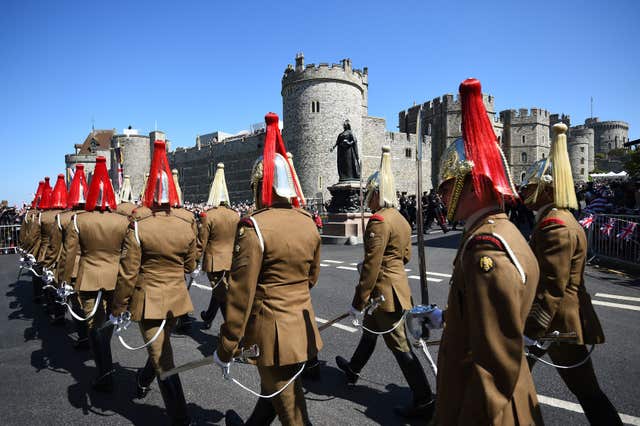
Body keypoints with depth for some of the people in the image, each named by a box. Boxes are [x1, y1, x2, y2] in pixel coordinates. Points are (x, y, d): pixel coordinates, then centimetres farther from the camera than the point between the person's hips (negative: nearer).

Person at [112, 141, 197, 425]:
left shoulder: (138, 226, -16)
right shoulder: (188, 223, -6)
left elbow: (127, 273, -14)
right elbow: (190, 266, 5)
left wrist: (118, 308, -3)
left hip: (148, 299, -4)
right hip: (177, 297, 4)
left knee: (162, 359, 6)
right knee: (161, 347, 27)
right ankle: (143, 381, 53)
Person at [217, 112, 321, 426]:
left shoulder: (253, 227, -20)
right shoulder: (308, 223, 0)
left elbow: (241, 293, -19)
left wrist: (226, 348, -9)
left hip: (271, 334, -6)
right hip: (303, 328, 7)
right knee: (274, 389, 27)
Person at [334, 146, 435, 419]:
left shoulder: (378, 221, -22)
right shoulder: (400, 218, 8)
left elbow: (371, 267, -23)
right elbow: (405, 256, 17)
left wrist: (357, 303, -17)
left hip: (384, 292, -10)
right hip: (398, 284, 10)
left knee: (401, 346, 0)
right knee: (369, 330, 26)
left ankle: (424, 402, 11)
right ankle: (353, 369, 47)